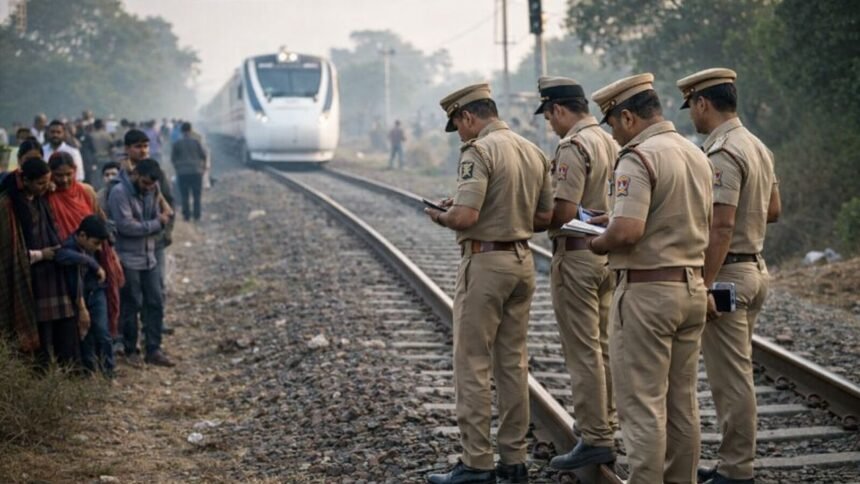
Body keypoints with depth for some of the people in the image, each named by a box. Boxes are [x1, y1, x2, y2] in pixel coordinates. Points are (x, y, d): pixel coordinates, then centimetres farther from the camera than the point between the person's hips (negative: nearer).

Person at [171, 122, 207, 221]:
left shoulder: (177, 144, -2)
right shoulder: (196, 142, -3)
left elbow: (173, 158, 3)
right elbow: (204, 155, 1)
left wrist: (176, 168, 18)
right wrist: (203, 168, 16)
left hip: (182, 172, 0)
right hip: (196, 172, 0)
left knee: (185, 196, 5)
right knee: (196, 195, 6)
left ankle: (186, 216, 4)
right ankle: (196, 216, 5)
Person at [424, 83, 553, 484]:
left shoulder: (479, 151, -14)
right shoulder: (534, 152, 10)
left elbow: (465, 217, -23)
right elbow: (545, 217, 13)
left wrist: (440, 216, -3)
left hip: (485, 263, -8)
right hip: (522, 261, 8)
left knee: (473, 365, -1)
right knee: (513, 362, 12)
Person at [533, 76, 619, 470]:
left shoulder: (573, 146, -17)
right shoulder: (611, 143, 11)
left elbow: (564, 212, -22)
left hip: (577, 256, -9)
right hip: (607, 252, 9)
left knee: (583, 352, -4)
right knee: (601, 347, 15)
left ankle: (594, 440, 0)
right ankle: (604, 430, 22)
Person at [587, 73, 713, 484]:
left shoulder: (638, 158, -17)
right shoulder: (697, 155, 11)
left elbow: (627, 232, -28)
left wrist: (597, 244, -6)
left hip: (647, 290, -9)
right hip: (692, 286, 9)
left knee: (642, 404, -2)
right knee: (683, 401, 15)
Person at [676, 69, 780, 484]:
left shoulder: (722, 154, -19)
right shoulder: (757, 147, 11)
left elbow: (721, 226, -25)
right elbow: (772, 211, 19)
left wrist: (703, 286, -24)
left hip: (726, 274, -10)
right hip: (754, 266, 10)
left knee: (730, 378, -3)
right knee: (736, 374, 16)